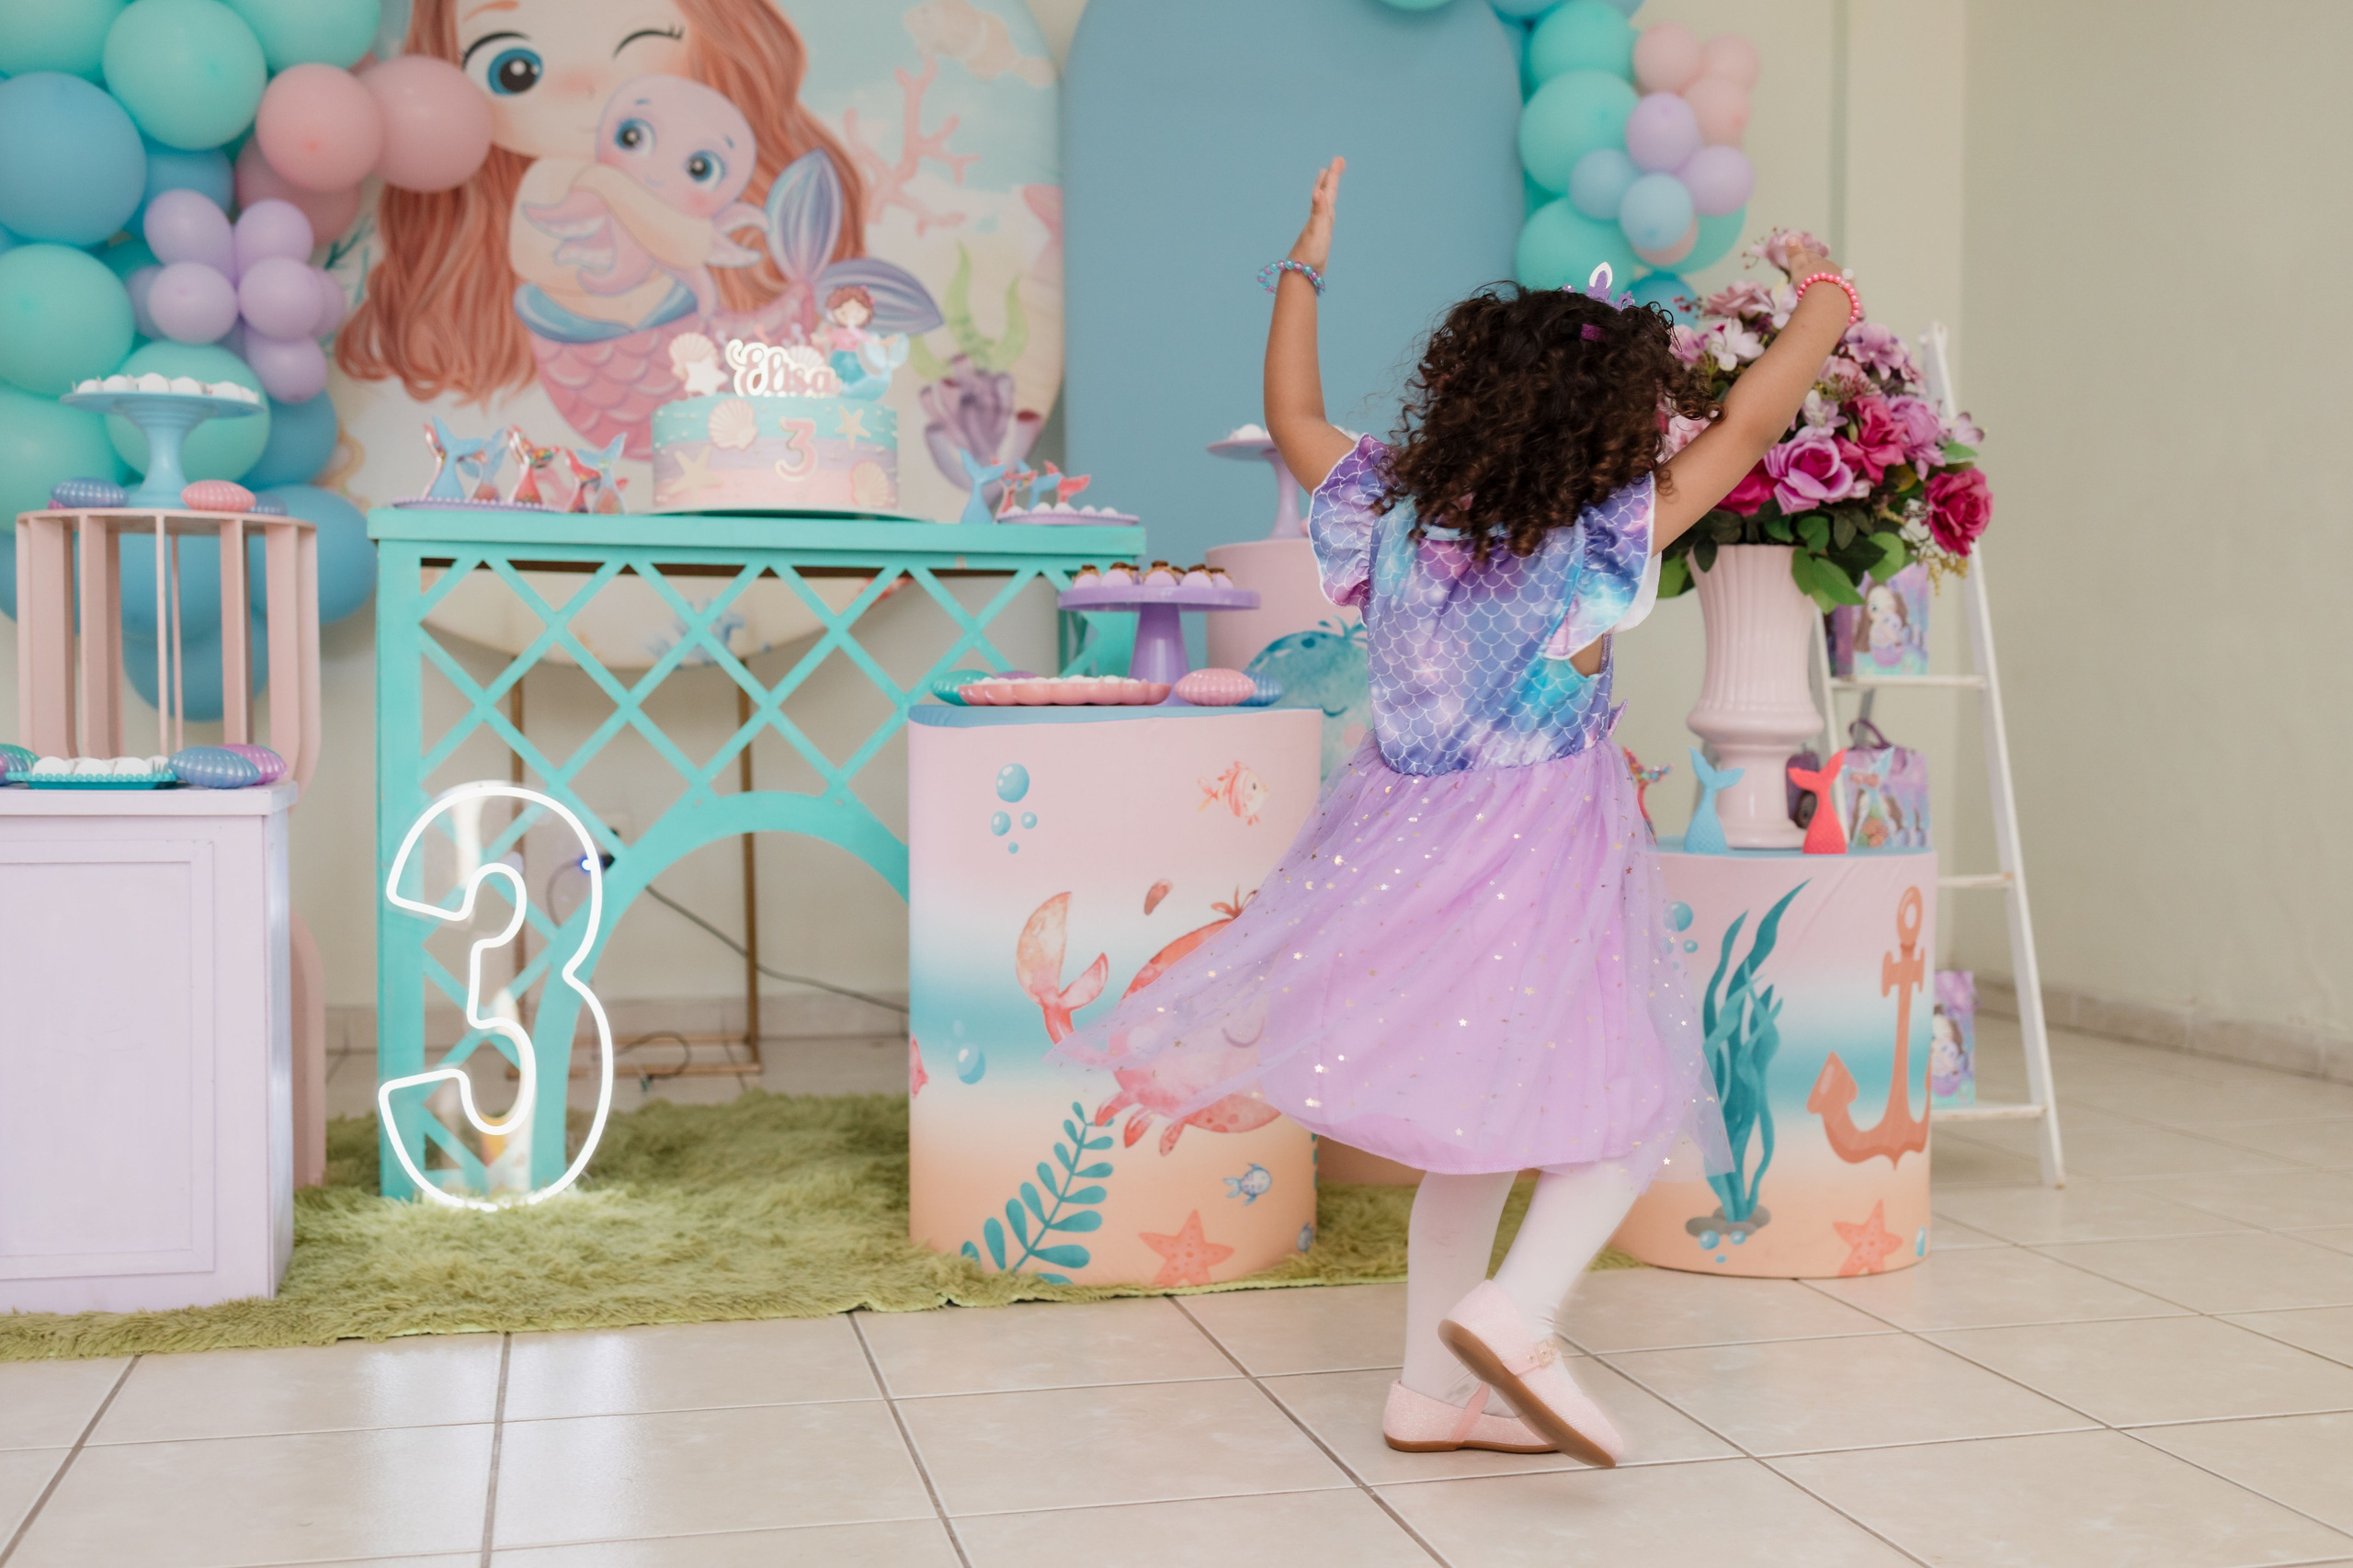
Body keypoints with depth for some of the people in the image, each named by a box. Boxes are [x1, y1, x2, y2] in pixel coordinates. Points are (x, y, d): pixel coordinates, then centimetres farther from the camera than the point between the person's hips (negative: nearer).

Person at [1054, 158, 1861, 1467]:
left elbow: (1293, 414, 14)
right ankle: (1519, 1313, -16)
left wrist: (1307, 265, 23)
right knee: (1635, 1106, 5)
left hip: (1411, 845, 7)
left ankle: (1435, 1388, 23)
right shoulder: (1594, 543, -15)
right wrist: (1824, 300, 4)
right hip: (1542, 863, -6)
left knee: (1473, 1126, 18)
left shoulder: (1397, 510, -2)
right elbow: (1749, 423, -11)